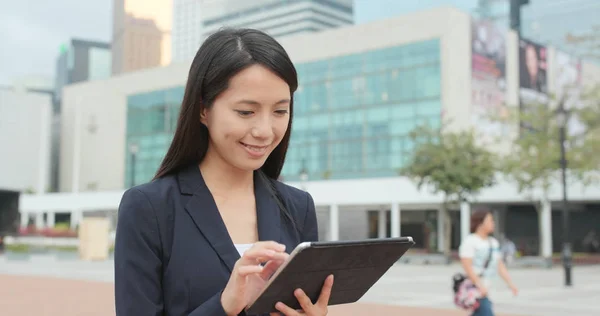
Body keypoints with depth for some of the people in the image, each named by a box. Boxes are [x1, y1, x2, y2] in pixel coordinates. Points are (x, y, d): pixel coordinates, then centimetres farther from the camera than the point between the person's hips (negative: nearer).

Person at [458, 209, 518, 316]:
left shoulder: (493, 242, 15)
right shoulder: (470, 241, -11)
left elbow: (500, 265, 15)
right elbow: (467, 266, -18)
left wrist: (511, 284, 6)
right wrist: (480, 285, -24)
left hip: (484, 289, 9)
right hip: (473, 287, -9)